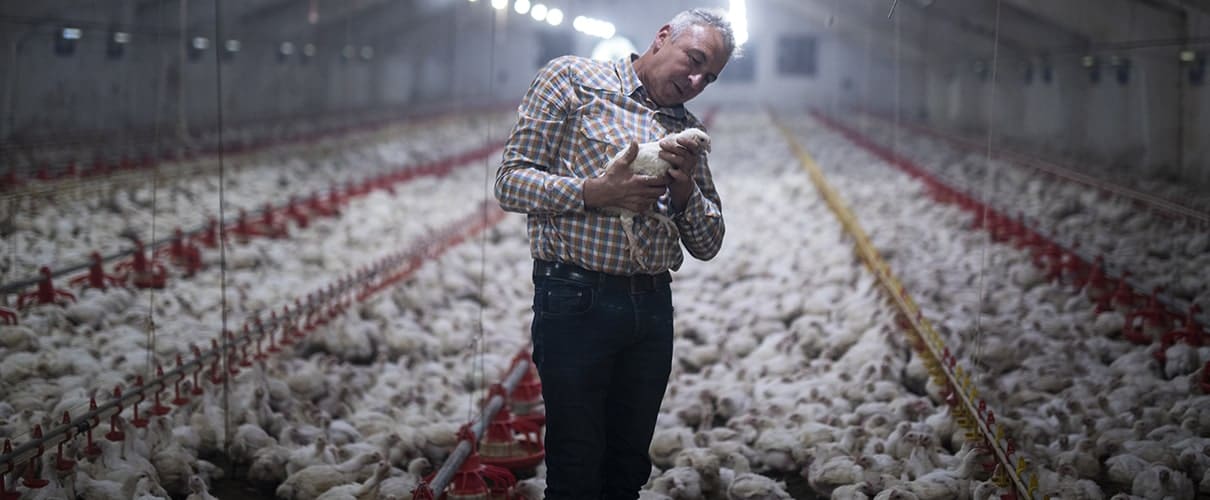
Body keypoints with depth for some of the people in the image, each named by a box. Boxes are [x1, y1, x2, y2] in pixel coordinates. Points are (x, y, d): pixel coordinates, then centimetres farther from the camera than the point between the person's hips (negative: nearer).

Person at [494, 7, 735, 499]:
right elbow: (511, 181, -5)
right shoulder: (571, 79, 1)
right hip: (576, 301, -5)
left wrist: (685, 191, -4)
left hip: (654, 307, 6)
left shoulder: (688, 130, 16)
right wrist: (594, 192, -19)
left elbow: (707, 245, 16)